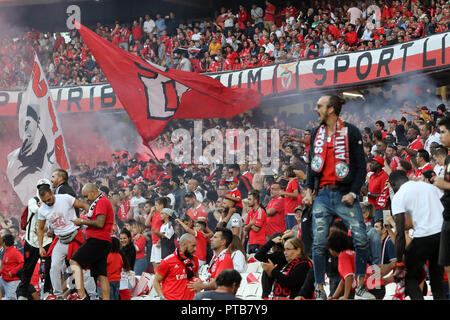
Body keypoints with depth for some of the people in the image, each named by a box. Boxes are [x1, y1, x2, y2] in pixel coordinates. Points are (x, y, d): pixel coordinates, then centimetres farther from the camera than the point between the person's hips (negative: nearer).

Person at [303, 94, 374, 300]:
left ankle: (361, 286, 1)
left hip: (345, 194, -3)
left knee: (361, 239, -12)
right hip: (322, 195, 3)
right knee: (319, 243, -3)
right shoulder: (316, 133, 14)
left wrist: (353, 192, -11)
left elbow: (361, 165, -1)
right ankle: (320, 290, 4)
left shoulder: (350, 132, 0)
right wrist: (309, 190, 8)